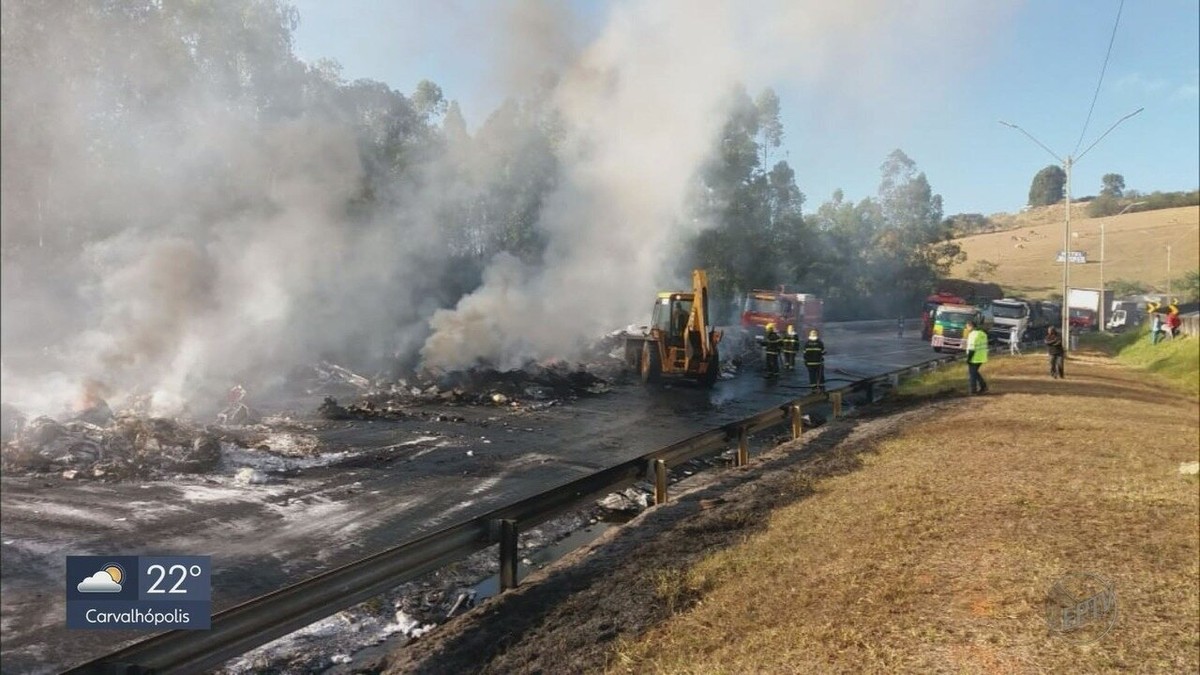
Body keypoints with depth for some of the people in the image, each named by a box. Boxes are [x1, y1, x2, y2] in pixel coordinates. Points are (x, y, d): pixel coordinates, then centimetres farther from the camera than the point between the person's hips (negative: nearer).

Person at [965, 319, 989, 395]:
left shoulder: (973, 335, -19)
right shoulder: (983, 334, 10)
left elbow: (971, 349, -22)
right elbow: (984, 346, 15)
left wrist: (968, 358, -16)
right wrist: (983, 356, 21)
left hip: (974, 358, -9)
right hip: (981, 358, 9)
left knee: (971, 374, 3)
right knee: (975, 372, 22)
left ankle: (973, 391, 8)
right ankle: (983, 387, 17)